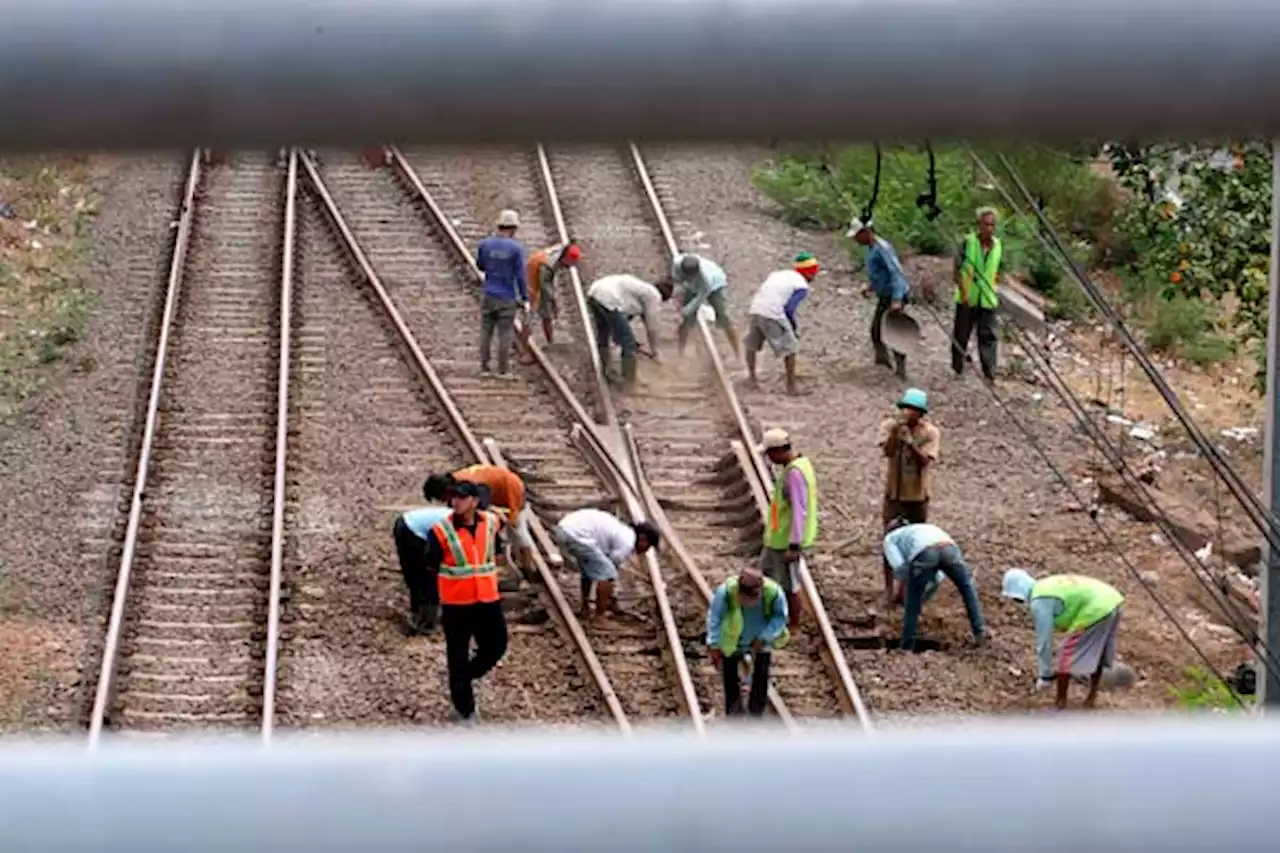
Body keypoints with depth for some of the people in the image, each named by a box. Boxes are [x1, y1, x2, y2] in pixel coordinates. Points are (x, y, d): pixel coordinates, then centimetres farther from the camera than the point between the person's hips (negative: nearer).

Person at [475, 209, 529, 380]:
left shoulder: (485, 244, -3)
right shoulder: (516, 248, -12)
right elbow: (520, 276, -12)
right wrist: (525, 299, -4)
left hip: (489, 295, 3)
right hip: (507, 298, -3)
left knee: (486, 332, 11)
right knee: (505, 334, 4)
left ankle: (484, 368, 10)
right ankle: (503, 371, 5)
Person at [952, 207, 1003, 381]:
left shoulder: (998, 245, 2)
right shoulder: (967, 242, -11)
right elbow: (957, 270, -9)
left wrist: (995, 291, 8)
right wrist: (963, 291, -18)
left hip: (988, 300, 2)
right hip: (967, 299, -2)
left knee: (988, 336, -3)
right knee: (961, 335, 9)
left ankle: (990, 373, -2)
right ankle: (957, 370, 24)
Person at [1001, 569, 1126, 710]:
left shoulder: (1039, 602, -7)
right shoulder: (1048, 586, 22)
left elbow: (1044, 639, -6)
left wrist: (1045, 675, 4)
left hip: (1096, 612, -9)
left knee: (1066, 657, 6)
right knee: (1096, 655, 25)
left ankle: (1060, 702, 15)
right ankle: (1092, 697, 36)